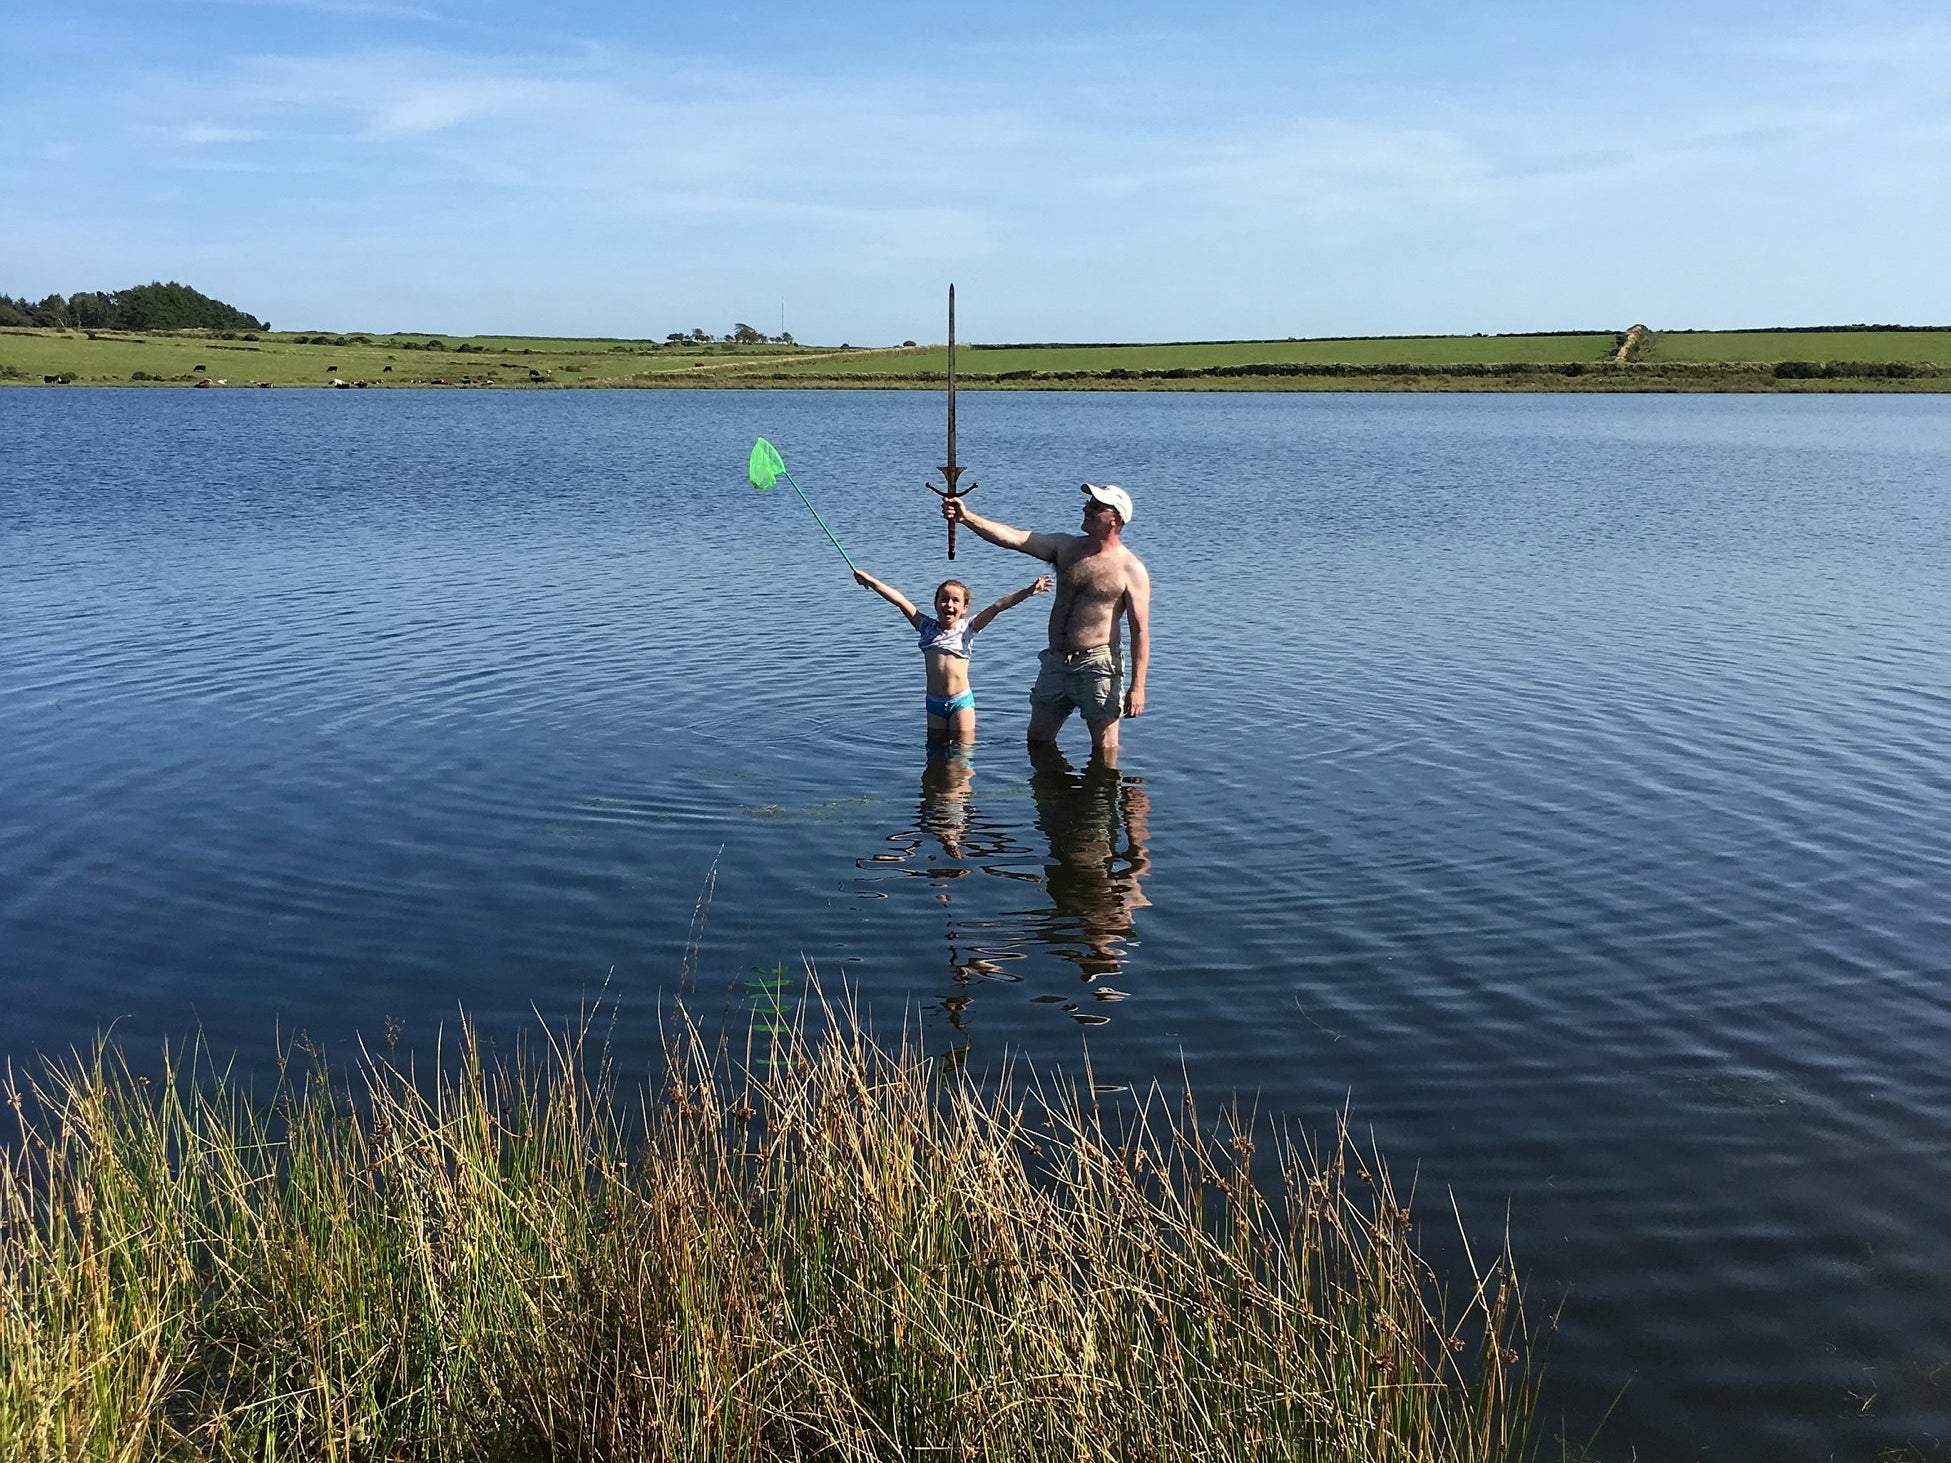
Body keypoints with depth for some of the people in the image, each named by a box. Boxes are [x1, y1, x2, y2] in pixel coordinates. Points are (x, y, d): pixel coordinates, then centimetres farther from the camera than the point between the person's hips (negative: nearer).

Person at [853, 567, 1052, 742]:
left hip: (961, 701, -2)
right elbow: (900, 600, -2)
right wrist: (870, 580, -5)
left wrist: (1027, 591, -19)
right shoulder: (927, 626, 3)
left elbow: (997, 607, -11)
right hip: (934, 702, 3)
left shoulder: (967, 628, -2)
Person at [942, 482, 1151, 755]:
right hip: (1055, 662, 6)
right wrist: (966, 517, -16)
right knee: (1037, 741, 15)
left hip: (1097, 664, -6)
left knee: (1104, 749, 1)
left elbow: (1140, 631, -12)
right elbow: (1014, 538, -3)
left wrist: (1137, 687, -18)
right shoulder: (1066, 547, 6)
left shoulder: (1131, 569, -9)